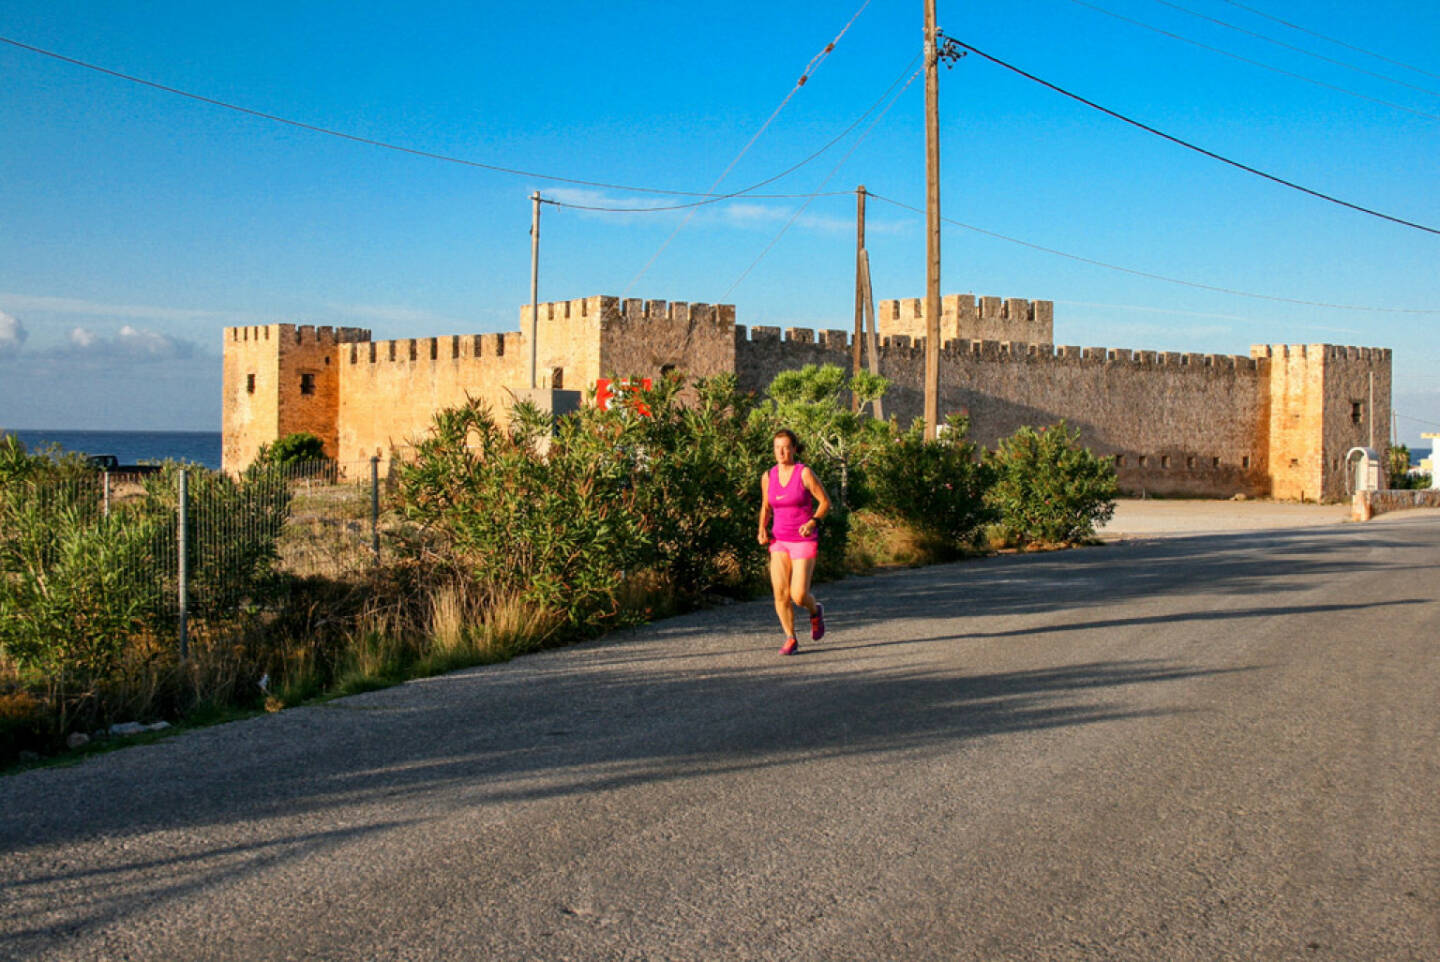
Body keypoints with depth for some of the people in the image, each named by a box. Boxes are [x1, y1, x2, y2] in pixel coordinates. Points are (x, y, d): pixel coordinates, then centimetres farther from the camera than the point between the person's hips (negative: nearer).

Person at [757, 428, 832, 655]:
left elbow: (825, 502, -5)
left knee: (799, 596, -9)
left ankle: (815, 611, 26)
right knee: (780, 593, -10)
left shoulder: (805, 473, -11)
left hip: (804, 541, -4)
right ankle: (791, 639, 7)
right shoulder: (768, 477, 3)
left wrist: (813, 522, -21)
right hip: (779, 541, 4)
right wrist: (763, 530, 0)